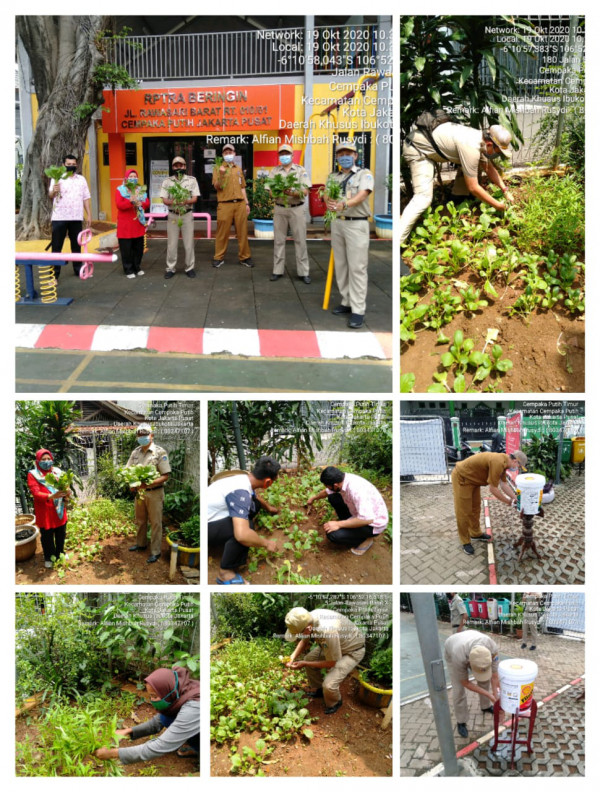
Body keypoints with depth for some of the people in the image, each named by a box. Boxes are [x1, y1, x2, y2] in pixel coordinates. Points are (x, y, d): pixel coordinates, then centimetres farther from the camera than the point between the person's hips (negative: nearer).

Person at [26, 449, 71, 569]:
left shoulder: (57, 472, 4)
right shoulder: (33, 475, -9)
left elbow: (64, 486, 4)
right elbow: (35, 493, -18)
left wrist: (67, 493, -20)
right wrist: (51, 496, -34)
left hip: (60, 510, 4)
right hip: (45, 512, -4)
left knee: (60, 534, 14)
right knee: (47, 536, 7)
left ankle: (60, 553, 38)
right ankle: (49, 557, 28)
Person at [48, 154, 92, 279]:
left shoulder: (81, 179, 13)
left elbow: (86, 198, 14)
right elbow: (50, 195, -12)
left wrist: (89, 215, 7)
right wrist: (54, 191, -35)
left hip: (76, 218, 3)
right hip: (59, 217, -3)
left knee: (76, 245, 11)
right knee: (56, 246, -3)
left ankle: (78, 269, 21)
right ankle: (54, 273, -1)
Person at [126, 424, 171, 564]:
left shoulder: (160, 452, -12)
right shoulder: (135, 452, 7)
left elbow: (165, 476, -16)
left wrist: (148, 484, -26)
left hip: (154, 493, -6)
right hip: (139, 492, 6)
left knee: (155, 523, 1)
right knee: (140, 520, 19)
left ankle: (155, 551, 8)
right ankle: (141, 543, 37)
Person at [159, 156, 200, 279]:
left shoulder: (192, 180, 3)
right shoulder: (167, 181, 4)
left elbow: (195, 198, -3)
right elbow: (164, 200, -1)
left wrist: (186, 201, -24)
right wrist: (172, 202, -23)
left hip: (187, 214, 0)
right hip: (173, 215, 0)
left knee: (188, 243, 1)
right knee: (171, 244, 2)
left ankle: (189, 268, 11)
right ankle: (170, 268, 9)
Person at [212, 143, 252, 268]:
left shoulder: (238, 169, 18)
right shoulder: (219, 169, 6)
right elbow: (217, 186, -3)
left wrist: (246, 203, 14)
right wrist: (221, 175, -19)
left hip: (240, 204, 3)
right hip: (225, 205, -3)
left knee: (242, 232, 4)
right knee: (222, 232, -1)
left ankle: (244, 257, 11)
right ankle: (219, 258, 8)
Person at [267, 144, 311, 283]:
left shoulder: (300, 170, 3)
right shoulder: (275, 171, 9)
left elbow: (305, 191, -5)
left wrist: (292, 193, -23)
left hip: (297, 208, -2)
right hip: (279, 209, 2)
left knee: (300, 240, -1)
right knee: (279, 240, 5)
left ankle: (303, 272, 4)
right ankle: (278, 270, 12)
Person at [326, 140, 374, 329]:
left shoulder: (364, 174, -2)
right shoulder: (333, 177, 16)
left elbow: (362, 196, -18)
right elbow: (328, 197, 6)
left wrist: (344, 204, -36)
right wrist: (329, 204, -19)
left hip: (356, 224, -6)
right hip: (337, 223, 6)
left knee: (357, 268, -8)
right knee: (340, 265, 10)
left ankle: (358, 310, -8)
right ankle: (347, 301, 20)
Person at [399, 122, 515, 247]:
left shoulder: (481, 138, -2)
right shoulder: (471, 148, -29)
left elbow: (489, 167, 14)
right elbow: (473, 188, -24)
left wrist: (505, 190, 6)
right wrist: (498, 205, -14)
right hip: (417, 148, -10)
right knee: (423, 197, -23)